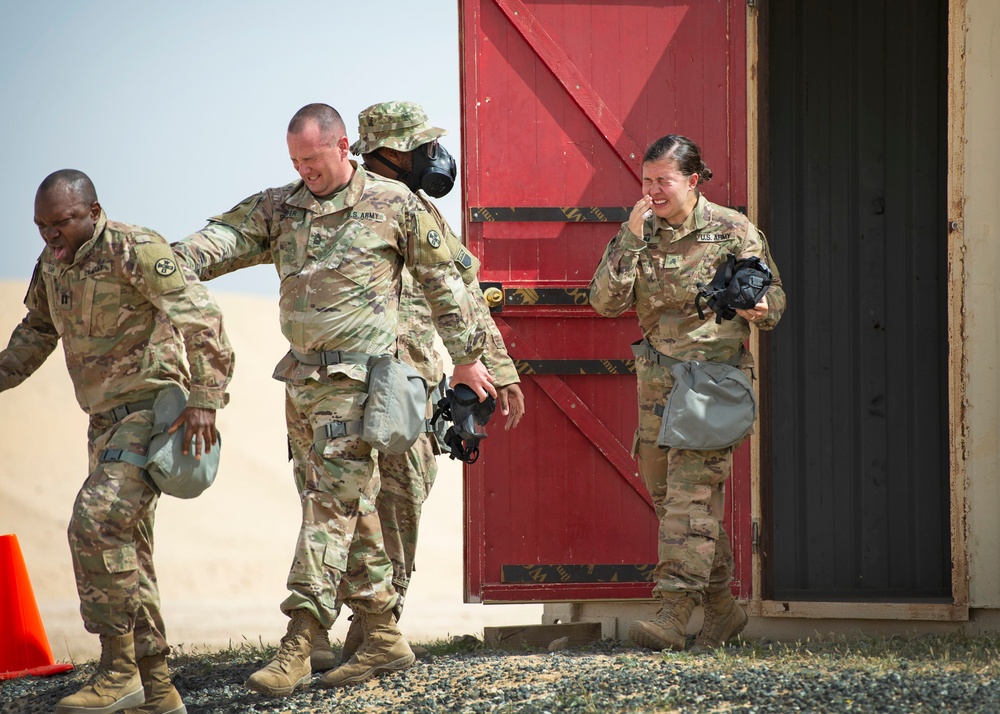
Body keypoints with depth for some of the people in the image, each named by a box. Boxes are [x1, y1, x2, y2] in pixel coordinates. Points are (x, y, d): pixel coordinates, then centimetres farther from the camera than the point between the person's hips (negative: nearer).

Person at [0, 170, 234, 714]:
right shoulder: (53, 262, 9)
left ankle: (118, 669, -19)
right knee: (126, 553, 8)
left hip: (154, 410, -9)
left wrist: (205, 399, -28)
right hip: (106, 419, 9)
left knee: (96, 522, -24)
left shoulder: (134, 250, -16)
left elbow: (200, 316, -21)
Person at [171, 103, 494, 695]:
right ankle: (385, 639, 18)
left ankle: (298, 647, -17)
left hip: (355, 379, -6)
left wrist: (467, 356, 9)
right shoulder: (280, 209, 12)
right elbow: (226, 238, -2)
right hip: (303, 379, 6)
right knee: (350, 511, 10)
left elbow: (443, 279, 6)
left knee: (332, 506, -12)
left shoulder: (393, 205, 0)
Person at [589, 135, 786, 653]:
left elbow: (774, 294, 5)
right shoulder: (637, 234, 8)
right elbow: (606, 301, -2)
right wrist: (632, 240, -10)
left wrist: (758, 309, -19)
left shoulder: (733, 231, -2)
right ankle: (722, 607, 21)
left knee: (691, 491, -15)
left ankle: (674, 612, -20)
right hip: (657, 379, 6)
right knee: (667, 493, 9)